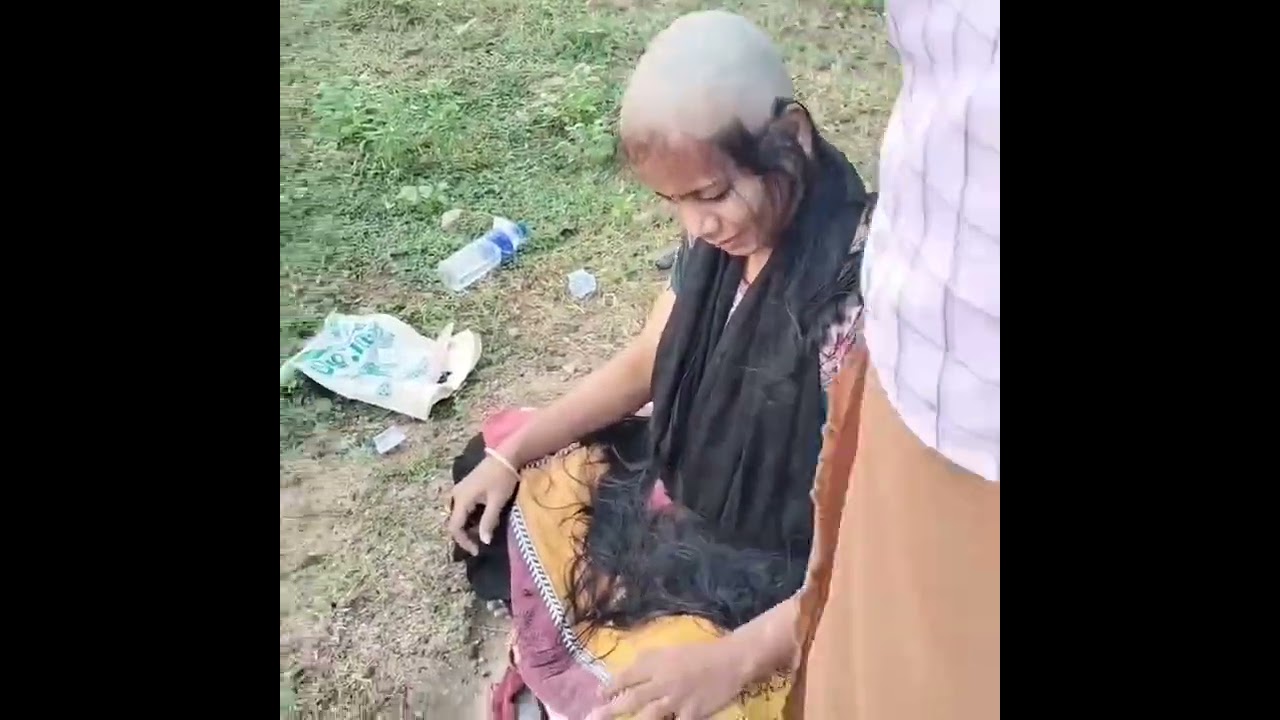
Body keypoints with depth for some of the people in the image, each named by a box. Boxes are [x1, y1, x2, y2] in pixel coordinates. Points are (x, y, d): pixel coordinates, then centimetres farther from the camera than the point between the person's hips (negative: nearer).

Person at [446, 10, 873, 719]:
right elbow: (642, 366, 8)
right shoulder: (719, 238, -7)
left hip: (780, 586, -7)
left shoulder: (860, 288, -30)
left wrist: (732, 662, -34)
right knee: (496, 500, 12)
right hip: (685, 502, 8)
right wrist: (508, 455, 1)